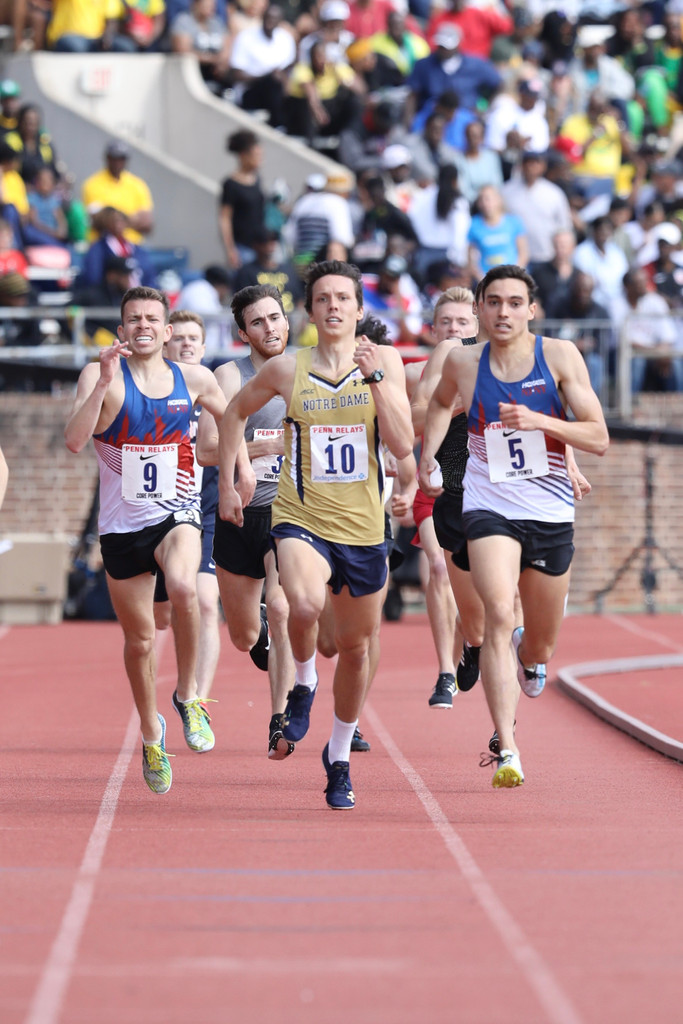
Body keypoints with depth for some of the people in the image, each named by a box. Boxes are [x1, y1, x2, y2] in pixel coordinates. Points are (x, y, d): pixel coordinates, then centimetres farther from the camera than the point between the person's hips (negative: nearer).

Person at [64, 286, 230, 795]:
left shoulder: (194, 379, 2)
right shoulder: (101, 375, -7)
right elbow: (74, 440, -21)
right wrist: (104, 383, -29)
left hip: (177, 512, 0)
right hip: (122, 522, 0)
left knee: (184, 587, -33)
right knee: (139, 638, 9)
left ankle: (188, 695, -12)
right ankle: (151, 732, 34)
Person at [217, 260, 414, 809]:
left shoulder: (385, 360, -1)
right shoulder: (286, 370, -2)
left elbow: (403, 445, -10)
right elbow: (235, 413, 16)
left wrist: (376, 378, -19)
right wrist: (227, 484, 12)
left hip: (364, 527, 2)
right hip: (301, 519, -2)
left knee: (355, 646, 13)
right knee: (306, 604, -33)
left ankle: (340, 756, 35)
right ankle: (304, 681, 0)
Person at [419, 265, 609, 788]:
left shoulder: (560, 356, -6)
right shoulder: (463, 363, -1)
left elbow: (599, 439, -8)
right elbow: (442, 401, 24)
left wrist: (540, 422, -21)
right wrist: (428, 452, 11)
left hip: (552, 514, 1)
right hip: (489, 507, -1)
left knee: (540, 650, 14)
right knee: (499, 616, -25)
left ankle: (529, 654, 54)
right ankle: (506, 748, -26)